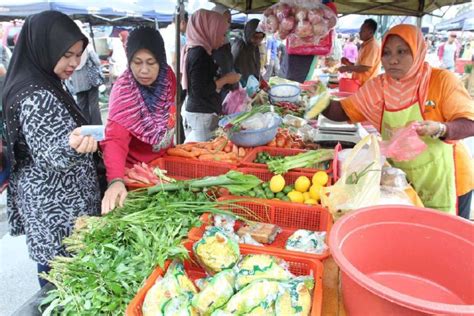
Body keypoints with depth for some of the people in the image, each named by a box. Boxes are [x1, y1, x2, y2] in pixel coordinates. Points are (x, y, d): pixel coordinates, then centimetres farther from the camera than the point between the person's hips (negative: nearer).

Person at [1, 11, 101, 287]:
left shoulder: (43, 86, 9)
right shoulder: (34, 97, -22)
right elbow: (51, 156, -30)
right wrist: (72, 145, -50)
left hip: (57, 202, 10)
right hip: (56, 208, -10)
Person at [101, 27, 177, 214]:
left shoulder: (167, 76, -11)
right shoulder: (124, 91, -27)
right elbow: (115, 139, -39)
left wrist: (169, 146, 10)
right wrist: (116, 180, -53)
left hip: (164, 160, 6)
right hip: (136, 169, -5)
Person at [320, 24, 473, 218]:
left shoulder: (442, 80, -14)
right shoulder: (378, 87, -3)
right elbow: (343, 112, 1)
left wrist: (439, 129, -36)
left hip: (443, 181, -3)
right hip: (401, 181, 4)